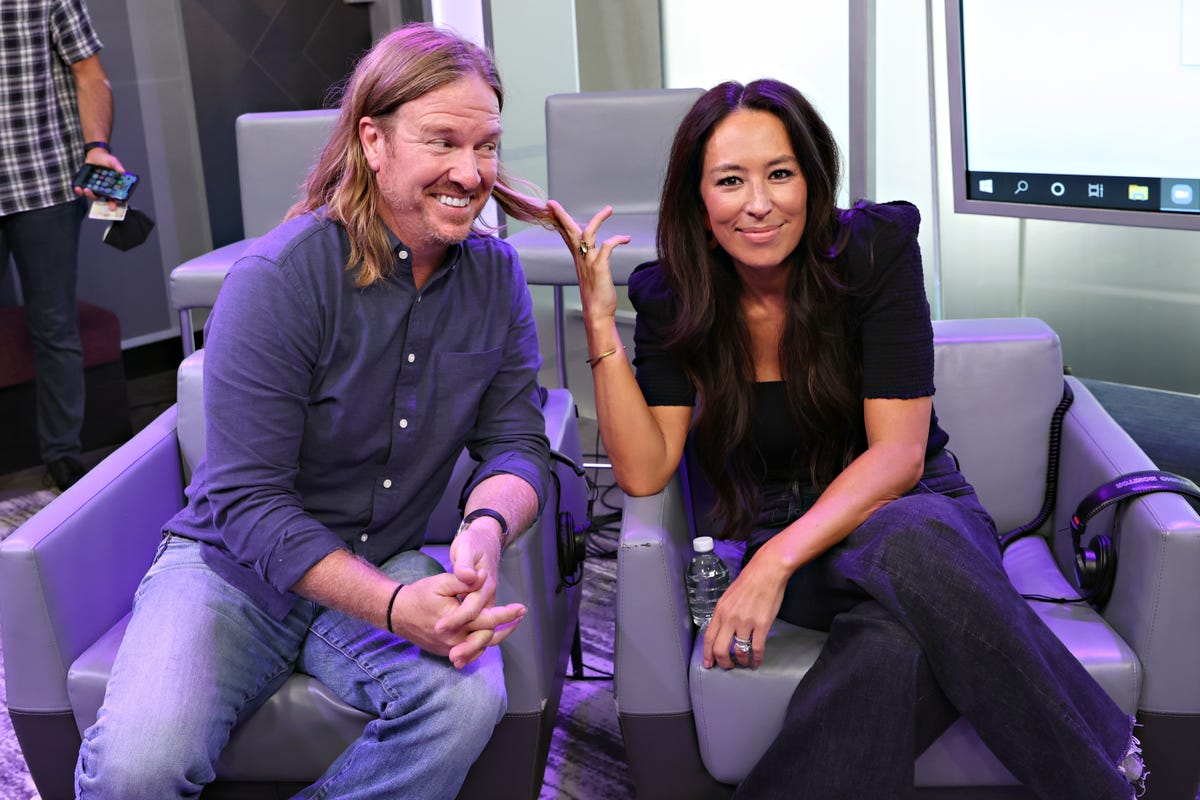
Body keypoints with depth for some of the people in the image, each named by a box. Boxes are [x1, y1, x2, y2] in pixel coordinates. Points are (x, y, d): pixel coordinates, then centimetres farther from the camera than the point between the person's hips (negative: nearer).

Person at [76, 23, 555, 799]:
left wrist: (488, 527, -27)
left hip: (389, 566, 3)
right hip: (234, 568, -3)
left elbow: (517, 441, -2)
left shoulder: (496, 275, -2)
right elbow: (247, 501, -20)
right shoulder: (280, 279, -18)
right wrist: (393, 609, -32)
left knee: (468, 699, -29)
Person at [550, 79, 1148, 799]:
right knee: (896, 644, -37)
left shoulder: (875, 248, -9)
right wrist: (601, 322, -18)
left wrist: (777, 558, -27)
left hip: (920, 510, 0)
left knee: (910, 543, -39)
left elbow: (899, 453, -14)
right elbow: (645, 471, -10)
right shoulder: (672, 299, -3)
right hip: (783, 540, 0)